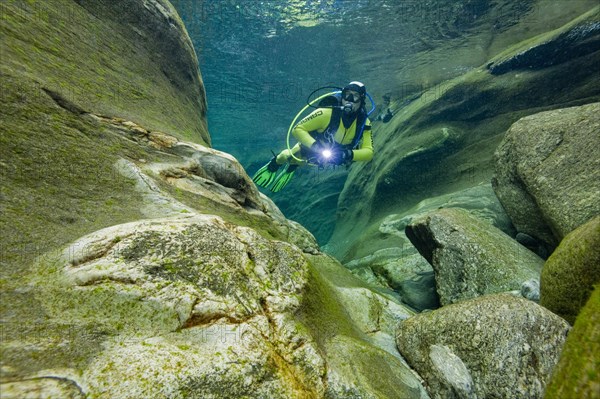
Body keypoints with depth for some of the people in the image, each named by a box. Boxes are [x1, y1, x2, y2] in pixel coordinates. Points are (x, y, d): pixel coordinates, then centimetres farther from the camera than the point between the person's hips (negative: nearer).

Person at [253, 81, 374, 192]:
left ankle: (291, 168, 64)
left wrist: (348, 155, -53)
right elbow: (297, 129, -39)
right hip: (311, 146, -3)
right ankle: (274, 164, 48)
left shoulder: (363, 122, -32)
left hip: (332, 153, 4)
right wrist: (315, 146, -54)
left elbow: (368, 152, -34)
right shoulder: (327, 113, -43)